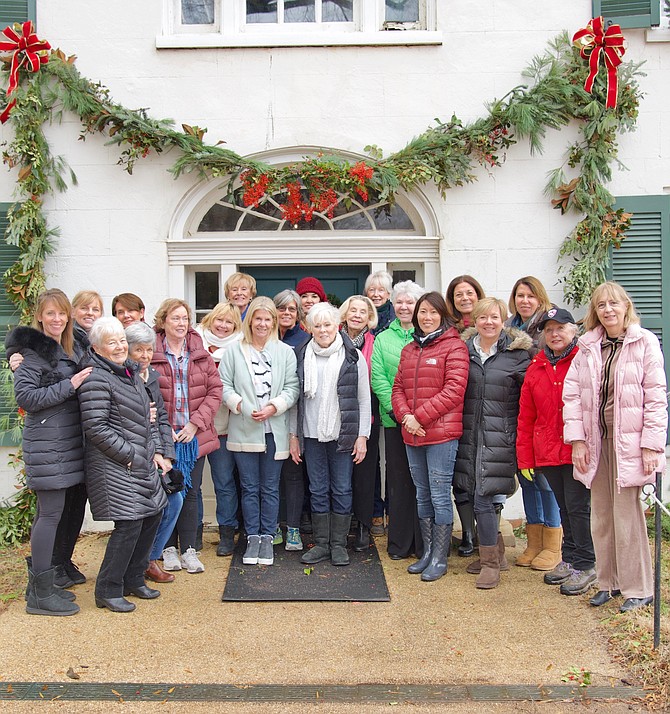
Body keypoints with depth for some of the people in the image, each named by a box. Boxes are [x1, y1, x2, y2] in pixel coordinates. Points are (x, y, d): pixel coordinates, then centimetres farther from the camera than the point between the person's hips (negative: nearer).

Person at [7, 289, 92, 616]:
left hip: (66, 441, 9)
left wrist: (81, 379, 7)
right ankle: (40, 594, 3)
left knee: (47, 512, 13)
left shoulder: (67, 350, 15)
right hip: (46, 444, -9)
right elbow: (25, 396, -18)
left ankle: (39, 584, 23)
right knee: (51, 513, -6)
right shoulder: (32, 350, -11)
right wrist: (69, 385, -20)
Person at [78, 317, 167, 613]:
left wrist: (150, 452, 13)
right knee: (129, 523, -10)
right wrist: (130, 455, -17)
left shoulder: (130, 371, 13)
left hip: (141, 462, 9)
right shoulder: (96, 379, -15)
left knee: (153, 514, 12)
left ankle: (133, 579, 28)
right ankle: (108, 590, 7)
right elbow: (95, 428, -20)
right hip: (114, 466, -9)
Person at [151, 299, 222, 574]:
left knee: (191, 492, 7)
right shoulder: (150, 354, -4)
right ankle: (168, 548, 21)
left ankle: (188, 549, 17)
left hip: (195, 435, 3)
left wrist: (196, 423, -6)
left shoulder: (200, 353, 6)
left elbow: (215, 390, 3)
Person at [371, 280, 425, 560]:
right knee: (399, 481, 7)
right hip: (394, 420, 2)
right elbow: (377, 379, 3)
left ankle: (425, 544, 14)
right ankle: (399, 544, 17)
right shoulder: (382, 339, 11)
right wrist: (395, 409, -10)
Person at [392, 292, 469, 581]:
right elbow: (398, 387, 12)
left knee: (440, 496, -1)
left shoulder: (454, 346, -6)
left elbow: (454, 389, -15)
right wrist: (406, 416, -6)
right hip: (412, 436, 7)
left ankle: (440, 558, 10)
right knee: (422, 495, 15)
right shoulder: (409, 350, 15)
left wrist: (421, 416, -16)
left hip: (442, 433, -7)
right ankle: (427, 552, 27)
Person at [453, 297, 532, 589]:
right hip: (469, 434, 4)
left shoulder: (517, 353, -1)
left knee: (483, 498, -9)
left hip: (499, 438, -4)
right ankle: (497, 553, 28)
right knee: (476, 496, 9)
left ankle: (491, 563, 6)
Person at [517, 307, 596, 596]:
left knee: (577, 506, -2)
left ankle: (585, 565, 13)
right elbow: (526, 417, 11)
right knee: (564, 506, 16)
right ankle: (569, 559, 29)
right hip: (547, 453, 5)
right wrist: (525, 457, 9)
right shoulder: (536, 369, 10)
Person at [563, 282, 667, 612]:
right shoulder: (587, 347, 8)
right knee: (601, 515, 11)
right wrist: (577, 440, -3)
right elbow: (571, 394, 4)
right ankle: (608, 582, 25)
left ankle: (637, 588, 13)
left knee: (627, 514, -2)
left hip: (629, 441, -4)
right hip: (595, 441, 4)